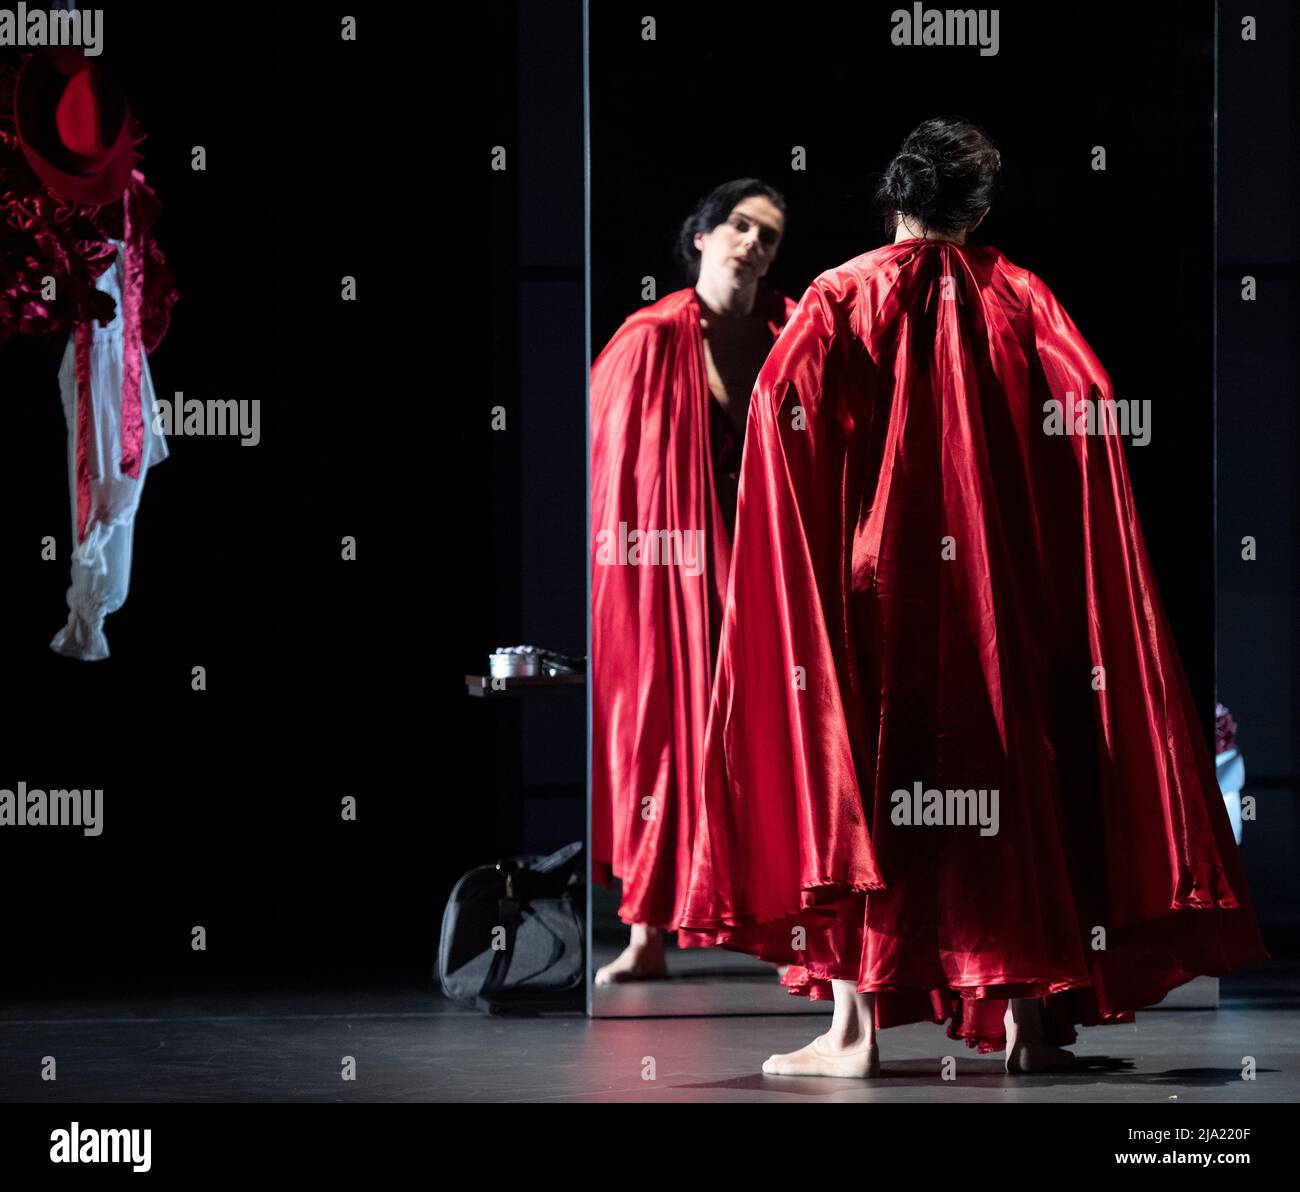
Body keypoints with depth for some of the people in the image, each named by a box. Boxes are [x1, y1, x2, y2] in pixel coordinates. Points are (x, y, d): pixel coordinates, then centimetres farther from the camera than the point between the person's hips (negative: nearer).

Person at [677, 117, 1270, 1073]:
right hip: (1004, 591, 1)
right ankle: (1027, 1018, 5)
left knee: (857, 775, 2)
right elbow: (1092, 404, -8)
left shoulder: (841, 298, 2)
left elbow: (780, 402, -12)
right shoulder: (1021, 301, 5)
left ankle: (855, 1023, -5)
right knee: (1008, 777, 8)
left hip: (871, 577, -1)